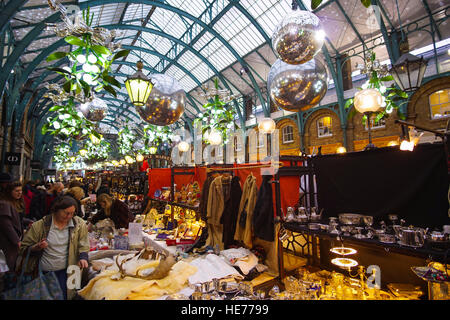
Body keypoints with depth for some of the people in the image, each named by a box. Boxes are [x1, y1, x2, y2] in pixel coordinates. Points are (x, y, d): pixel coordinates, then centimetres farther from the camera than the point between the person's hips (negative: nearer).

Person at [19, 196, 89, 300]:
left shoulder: (79, 224, -4)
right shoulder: (40, 225, -6)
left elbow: (83, 245, 0)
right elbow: (24, 248, 2)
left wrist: (83, 258, -15)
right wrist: (36, 248, -18)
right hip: (43, 272, 0)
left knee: (63, 296, -2)